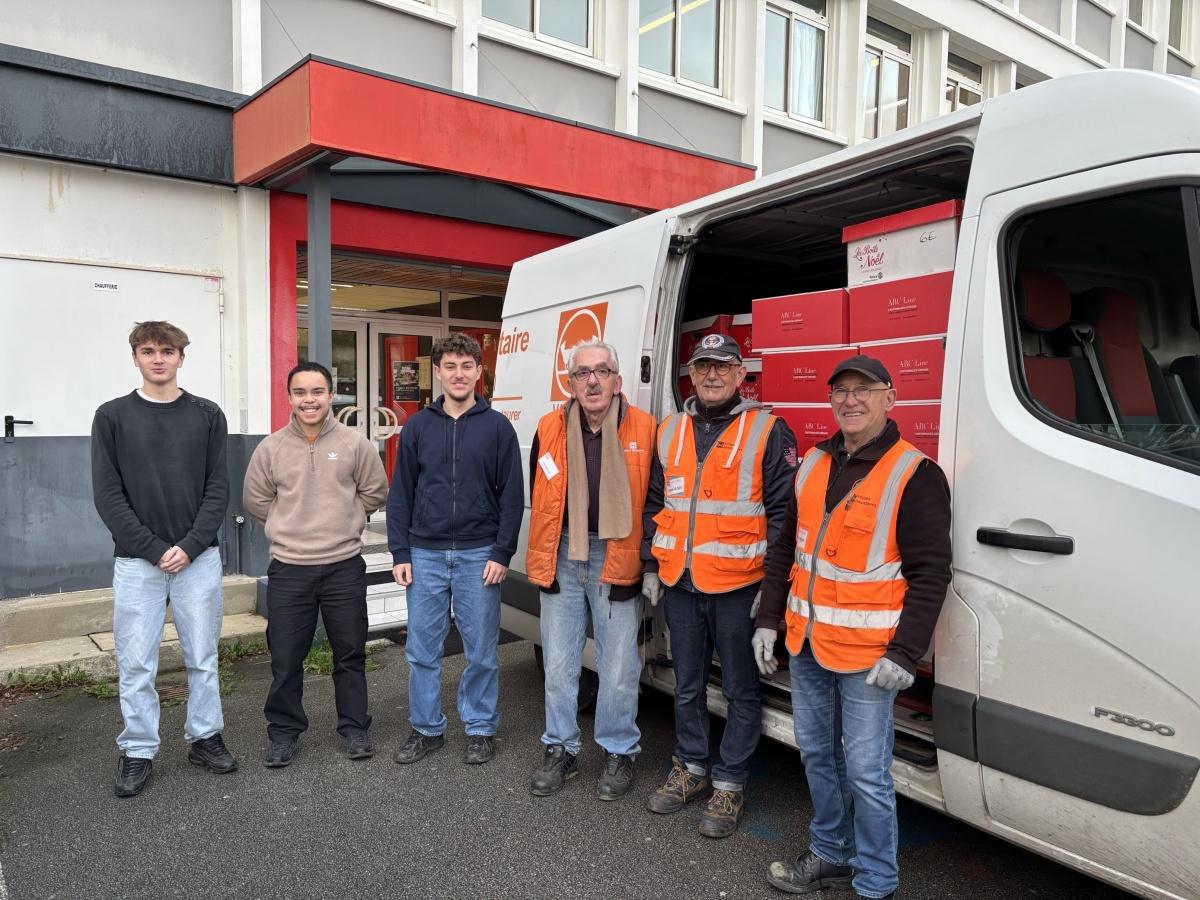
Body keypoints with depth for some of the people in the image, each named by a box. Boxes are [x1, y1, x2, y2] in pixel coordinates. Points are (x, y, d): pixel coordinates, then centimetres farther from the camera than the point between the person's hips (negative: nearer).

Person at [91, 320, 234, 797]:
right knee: (135, 664, 6)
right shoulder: (112, 417, 1)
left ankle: (204, 737, 25)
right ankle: (138, 751, 21)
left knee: (203, 658, 10)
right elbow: (107, 494, -4)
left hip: (198, 557, 1)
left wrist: (190, 546, -11)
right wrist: (155, 549, -12)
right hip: (136, 560, -1)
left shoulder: (207, 415, 3)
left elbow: (218, 489, 0)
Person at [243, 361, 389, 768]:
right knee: (285, 658, 7)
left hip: (344, 566, 0)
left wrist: (343, 523, 5)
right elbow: (255, 500, 10)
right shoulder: (270, 448, 0)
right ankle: (284, 731, 26)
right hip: (288, 569, 1)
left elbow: (375, 492, 7)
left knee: (350, 655, 11)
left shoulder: (355, 444, -3)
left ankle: (354, 727, 27)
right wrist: (291, 528, 7)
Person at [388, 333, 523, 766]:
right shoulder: (418, 427, 6)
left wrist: (502, 553, -7)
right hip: (425, 555, 2)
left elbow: (511, 495, -1)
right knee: (422, 650, 9)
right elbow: (400, 495, 6)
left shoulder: (497, 426, 1)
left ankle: (481, 727, 23)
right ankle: (426, 728, 25)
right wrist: (400, 553, 1)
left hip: (479, 555, -2)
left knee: (482, 651, 7)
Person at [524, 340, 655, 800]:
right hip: (561, 559, 3)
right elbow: (539, 499, 10)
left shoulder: (644, 430, -5)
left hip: (616, 560, -2)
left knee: (618, 668, 6)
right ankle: (560, 749, 29)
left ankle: (619, 753, 26)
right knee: (558, 664, 12)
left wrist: (643, 558, -1)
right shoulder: (550, 429, 2)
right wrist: (545, 557, 8)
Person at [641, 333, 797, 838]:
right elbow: (654, 504, 15)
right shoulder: (670, 432, 9)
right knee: (687, 686, 18)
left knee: (741, 691, 8)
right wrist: (650, 567, 11)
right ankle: (690, 769, 36)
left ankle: (730, 785, 23)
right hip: (679, 584, 5)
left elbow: (782, 512, -8)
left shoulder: (768, 432, -6)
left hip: (739, 586, -5)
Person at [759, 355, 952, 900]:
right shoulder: (813, 465, 8)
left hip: (868, 652, -7)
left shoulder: (915, 475, -12)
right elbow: (786, 549, 14)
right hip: (805, 642, 7)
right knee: (817, 752, 19)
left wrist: (905, 653, -18)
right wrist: (769, 620, 12)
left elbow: (929, 573, -13)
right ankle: (832, 855, 38)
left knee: (866, 771, 2)